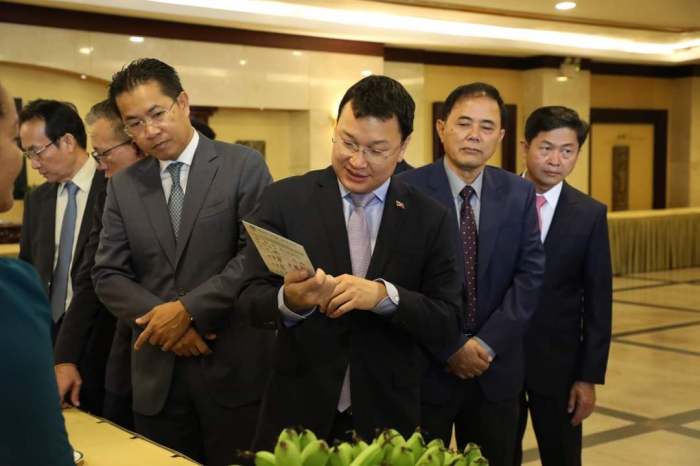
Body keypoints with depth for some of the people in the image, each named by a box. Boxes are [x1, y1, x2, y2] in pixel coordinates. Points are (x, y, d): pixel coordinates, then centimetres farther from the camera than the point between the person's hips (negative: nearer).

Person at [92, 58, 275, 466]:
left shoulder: (243, 166, -2)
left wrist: (190, 308, -14)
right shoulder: (123, 186, 9)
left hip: (234, 368, -3)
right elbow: (108, 275, 6)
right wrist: (161, 319, -9)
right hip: (157, 375, 3)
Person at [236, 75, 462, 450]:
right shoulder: (285, 199, -4)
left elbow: (445, 325, -5)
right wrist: (289, 300, -27)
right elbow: (249, 299, -6)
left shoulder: (429, 218, -1)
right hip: (297, 415, 0)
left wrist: (384, 295, -22)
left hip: (386, 418, 1)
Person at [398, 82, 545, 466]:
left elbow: (530, 275, -2)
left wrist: (487, 343, -11)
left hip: (496, 368, 3)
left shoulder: (519, 194, 4)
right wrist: (450, 347, -15)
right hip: (425, 366, -3)